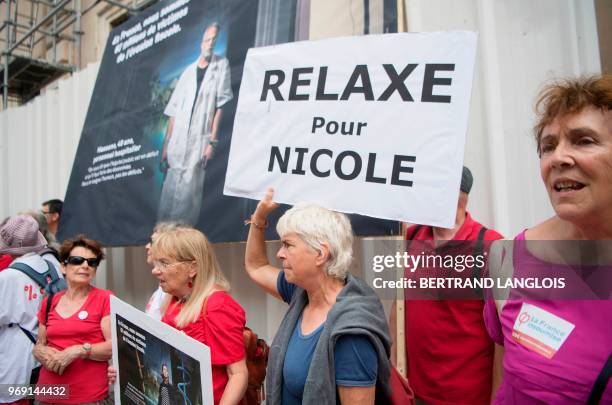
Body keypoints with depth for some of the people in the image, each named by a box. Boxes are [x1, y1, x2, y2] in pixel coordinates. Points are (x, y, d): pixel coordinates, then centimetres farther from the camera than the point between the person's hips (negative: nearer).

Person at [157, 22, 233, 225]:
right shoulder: (188, 71, 13)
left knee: (187, 195, -5)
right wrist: (165, 146, 6)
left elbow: (220, 106, -4)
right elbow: (173, 112, 11)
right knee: (169, 192, 6)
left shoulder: (221, 66, 3)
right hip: (177, 144, 4)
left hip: (199, 143, -4)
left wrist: (212, 142, -11)